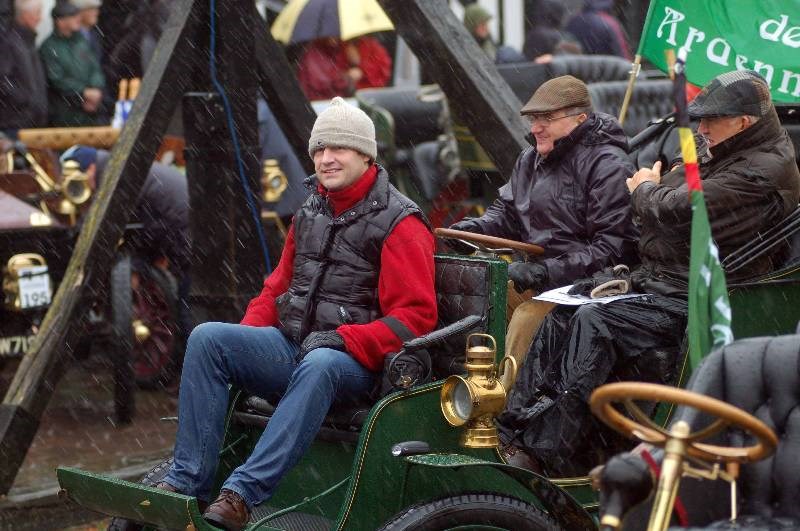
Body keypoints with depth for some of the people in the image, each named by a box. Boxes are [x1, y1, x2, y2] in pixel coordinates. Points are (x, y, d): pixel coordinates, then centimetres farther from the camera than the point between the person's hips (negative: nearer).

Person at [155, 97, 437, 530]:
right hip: (289, 344, 7)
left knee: (318, 367, -41)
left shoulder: (399, 222, -4)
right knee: (206, 338, -17)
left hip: (353, 361, -6)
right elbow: (278, 287, 25)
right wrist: (245, 335, 5)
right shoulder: (310, 213, 17)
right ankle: (187, 481, -23)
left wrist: (342, 339, -21)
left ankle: (243, 493, -44)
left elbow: (415, 315, -10)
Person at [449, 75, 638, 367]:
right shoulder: (532, 159, 14)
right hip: (539, 279, 9)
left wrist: (546, 273, -24)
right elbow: (507, 212, 26)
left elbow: (615, 247, -20)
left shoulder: (608, 166, -13)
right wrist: (475, 227, 1)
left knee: (527, 319, -31)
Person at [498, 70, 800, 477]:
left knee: (594, 323, -25)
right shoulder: (727, 159, 18)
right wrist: (653, 189, 2)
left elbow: (676, 211, -22)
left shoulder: (764, 172, -16)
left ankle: (549, 451, -24)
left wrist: (646, 190, -1)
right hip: (656, 283, 11)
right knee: (561, 317, -3)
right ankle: (515, 435, -8)